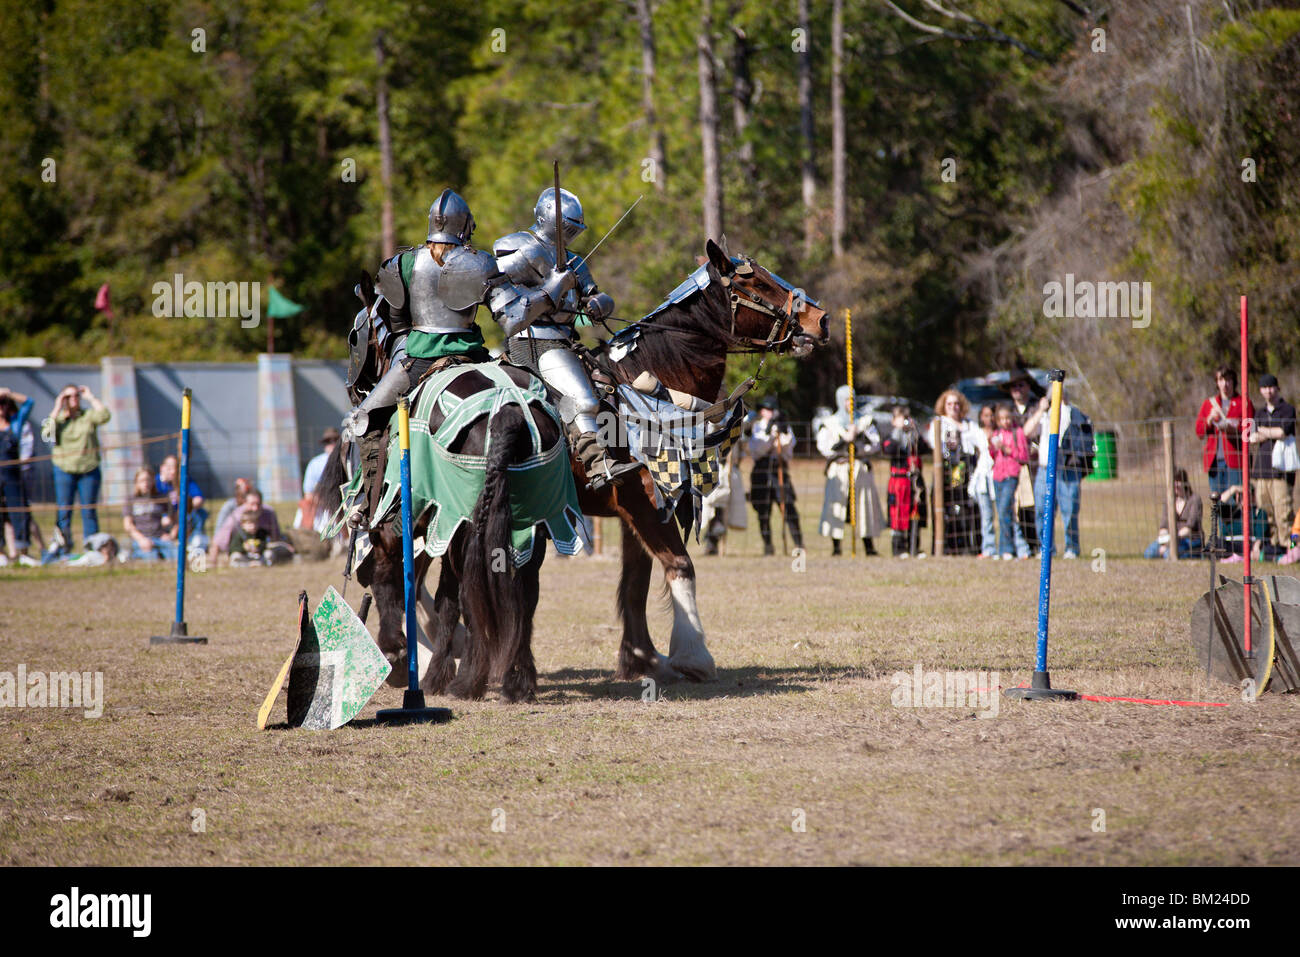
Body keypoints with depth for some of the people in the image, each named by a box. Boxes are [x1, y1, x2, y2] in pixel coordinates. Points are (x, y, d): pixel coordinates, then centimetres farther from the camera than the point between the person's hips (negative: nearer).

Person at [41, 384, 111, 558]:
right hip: (64, 470, 0)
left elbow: (105, 416, -14)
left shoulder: (88, 416, 5)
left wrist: (90, 398, -6)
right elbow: (47, 434, -12)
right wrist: (57, 409, -11)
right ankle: (61, 547, -1)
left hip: (89, 470, 0)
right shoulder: (57, 418, 5)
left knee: (88, 511, 1)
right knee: (64, 511, -3)